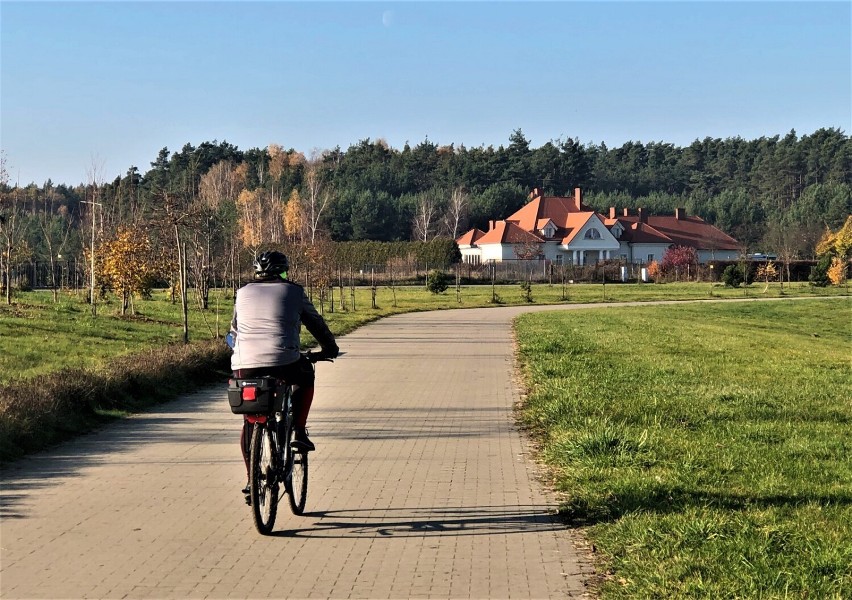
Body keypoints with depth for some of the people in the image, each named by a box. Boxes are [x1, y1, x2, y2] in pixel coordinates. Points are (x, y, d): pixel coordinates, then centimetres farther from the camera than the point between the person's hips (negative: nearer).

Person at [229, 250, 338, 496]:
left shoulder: (244, 292, 19)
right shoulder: (293, 291, 11)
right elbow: (316, 323, 20)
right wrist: (329, 348, 35)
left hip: (244, 366, 3)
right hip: (283, 363, -3)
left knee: (250, 420, 17)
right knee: (305, 377, 30)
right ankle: (298, 432, 18)